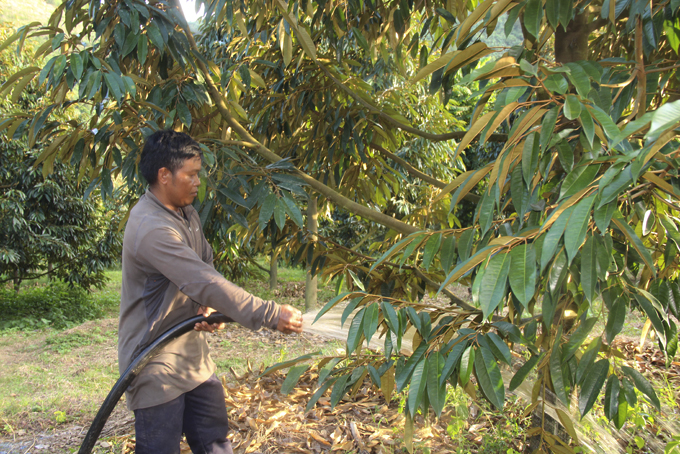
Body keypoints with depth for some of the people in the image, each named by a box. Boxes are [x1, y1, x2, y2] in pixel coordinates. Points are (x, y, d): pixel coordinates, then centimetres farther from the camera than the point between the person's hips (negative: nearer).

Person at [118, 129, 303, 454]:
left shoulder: (187, 214, 7)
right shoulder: (151, 229, -26)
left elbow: (205, 267, 14)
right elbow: (206, 282, -32)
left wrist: (207, 307, -8)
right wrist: (270, 315, -31)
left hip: (193, 357, 9)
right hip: (157, 365, -9)